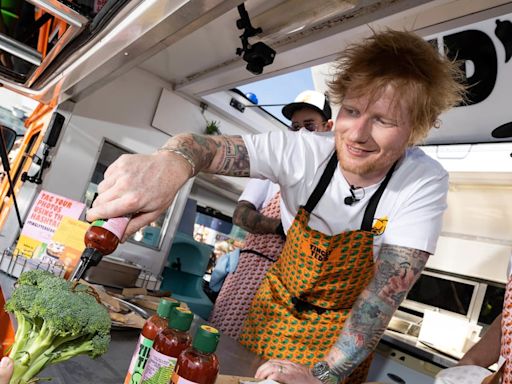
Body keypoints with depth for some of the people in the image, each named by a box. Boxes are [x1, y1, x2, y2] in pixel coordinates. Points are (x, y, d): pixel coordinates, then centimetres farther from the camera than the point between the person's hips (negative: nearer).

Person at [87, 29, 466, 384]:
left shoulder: (424, 184, -24)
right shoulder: (303, 150, -23)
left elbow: (389, 287, -28)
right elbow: (207, 145, -30)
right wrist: (170, 162, -54)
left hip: (344, 335, -1)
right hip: (274, 310, 2)